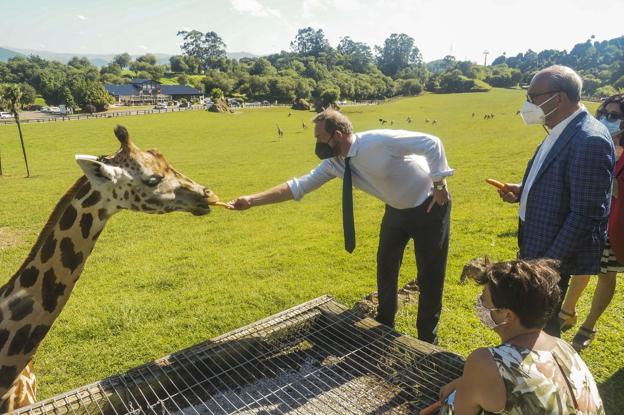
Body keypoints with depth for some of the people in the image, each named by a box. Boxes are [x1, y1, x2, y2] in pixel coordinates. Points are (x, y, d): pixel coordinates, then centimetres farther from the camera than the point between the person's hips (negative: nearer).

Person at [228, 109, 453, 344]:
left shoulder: (379, 141, -32)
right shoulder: (334, 163, -11)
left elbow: (433, 143, -27)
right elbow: (299, 186, -9)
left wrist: (439, 186, -23)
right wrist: (252, 200, -14)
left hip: (429, 207, -7)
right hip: (396, 209, 7)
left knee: (429, 276, 2)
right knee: (386, 269, 16)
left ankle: (427, 340, 22)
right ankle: (384, 325, 39)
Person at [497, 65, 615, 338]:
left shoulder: (590, 140, -24)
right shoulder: (561, 131, 5)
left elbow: (587, 214, -25)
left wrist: (549, 262, -21)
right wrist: (522, 191, 2)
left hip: (554, 253, -9)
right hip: (535, 243, 9)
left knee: (542, 323, 10)